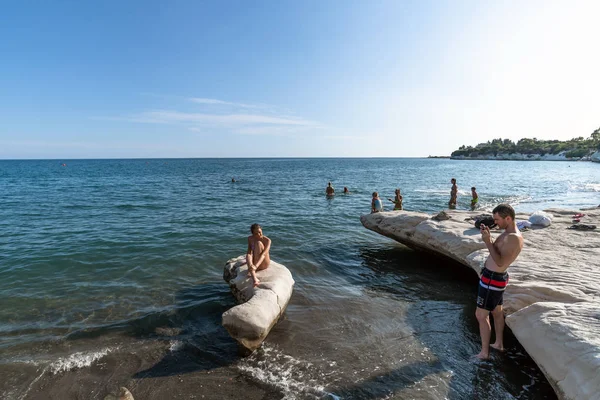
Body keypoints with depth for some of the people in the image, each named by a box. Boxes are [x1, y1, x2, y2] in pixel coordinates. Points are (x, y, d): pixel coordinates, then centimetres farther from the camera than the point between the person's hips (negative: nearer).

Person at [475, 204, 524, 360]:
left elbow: (500, 262, -30)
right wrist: (488, 237, 1)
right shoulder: (508, 233, 6)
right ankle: (499, 344, 41)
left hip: (492, 279, -10)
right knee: (497, 312, 24)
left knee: (481, 315, 1)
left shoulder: (513, 238, -25)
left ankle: (484, 352, 13)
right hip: (496, 277, 10)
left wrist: (488, 242, -29)